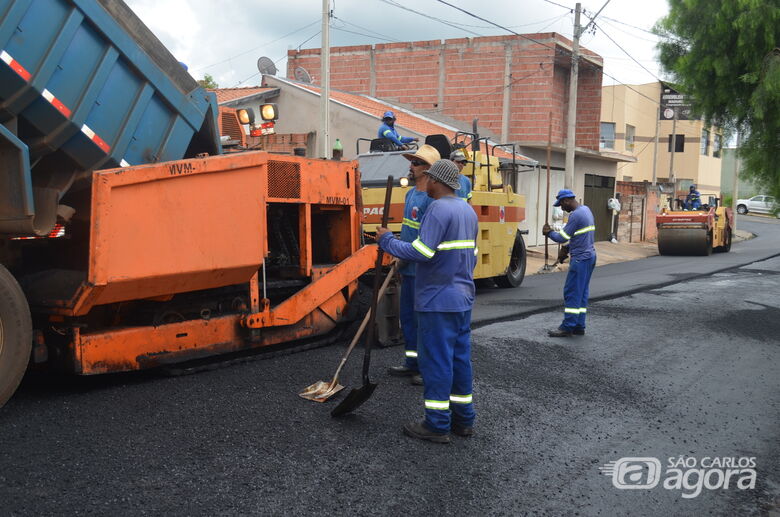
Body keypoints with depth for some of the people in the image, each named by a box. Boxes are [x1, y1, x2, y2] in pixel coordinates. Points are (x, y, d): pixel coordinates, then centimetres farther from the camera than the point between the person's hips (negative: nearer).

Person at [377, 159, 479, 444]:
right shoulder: (468, 211, 14)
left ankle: (437, 425, 3)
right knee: (460, 357, 13)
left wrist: (387, 240, -10)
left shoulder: (438, 209, -15)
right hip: (463, 297, 9)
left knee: (436, 360, -2)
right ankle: (463, 419, 21)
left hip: (437, 300, -9)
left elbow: (421, 252, -22)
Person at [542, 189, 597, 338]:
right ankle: (579, 326, 14)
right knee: (581, 293, 11)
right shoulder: (586, 210, 14)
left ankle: (567, 327, -3)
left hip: (580, 259, -10)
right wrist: (567, 248, 14)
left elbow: (562, 237, -14)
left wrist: (549, 232, 4)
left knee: (571, 292, -5)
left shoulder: (576, 215, -18)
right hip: (589, 256, 10)